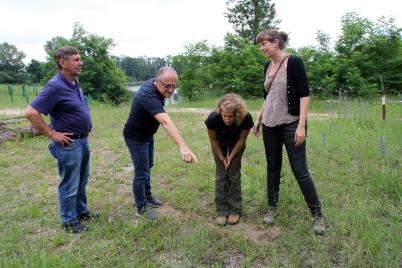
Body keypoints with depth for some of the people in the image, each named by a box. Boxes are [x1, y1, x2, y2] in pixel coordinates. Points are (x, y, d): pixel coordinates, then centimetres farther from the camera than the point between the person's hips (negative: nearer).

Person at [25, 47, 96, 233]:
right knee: (69, 185, 6)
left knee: (81, 182, 21)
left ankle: (81, 212, 38)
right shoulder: (55, 86, -21)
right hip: (69, 144, -9)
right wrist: (52, 134, -19)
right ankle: (69, 221, 23)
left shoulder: (75, 82, 5)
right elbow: (31, 113, -24)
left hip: (83, 141, 9)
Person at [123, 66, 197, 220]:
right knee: (141, 172, 0)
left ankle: (147, 196, 41)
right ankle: (141, 208, 17)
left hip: (147, 134, 9)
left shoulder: (154, 84, -11)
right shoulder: (149, 96, -40)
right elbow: (166, 122, -56)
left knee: (148, 166, 22)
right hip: (136, 137, -9)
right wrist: (183, 147, -68)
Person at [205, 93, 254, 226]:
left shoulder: (246, 118, -37)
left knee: (234, 175, -3)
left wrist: (231, 157, -12)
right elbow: (213, 140, -18)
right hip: (219, 144, 0)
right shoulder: (213, 118, -38)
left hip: (236, 144, 0)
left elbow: (242, 139, -17)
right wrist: (222, 158, -10)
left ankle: (235, 210, 11)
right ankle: (221, 211, 8)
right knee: (220, 176, -2)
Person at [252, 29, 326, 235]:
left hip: (291, 125, -6)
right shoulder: (268, 66, 10)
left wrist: (301, 126, -20)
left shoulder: (293, 62, -10)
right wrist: (258, 119, 17)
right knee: (273, 167, 12)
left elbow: (304, 95, -14)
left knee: (300, 170, -3)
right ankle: (272, 207, 26)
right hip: (269, 125, 6)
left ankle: (317, 214, 13)